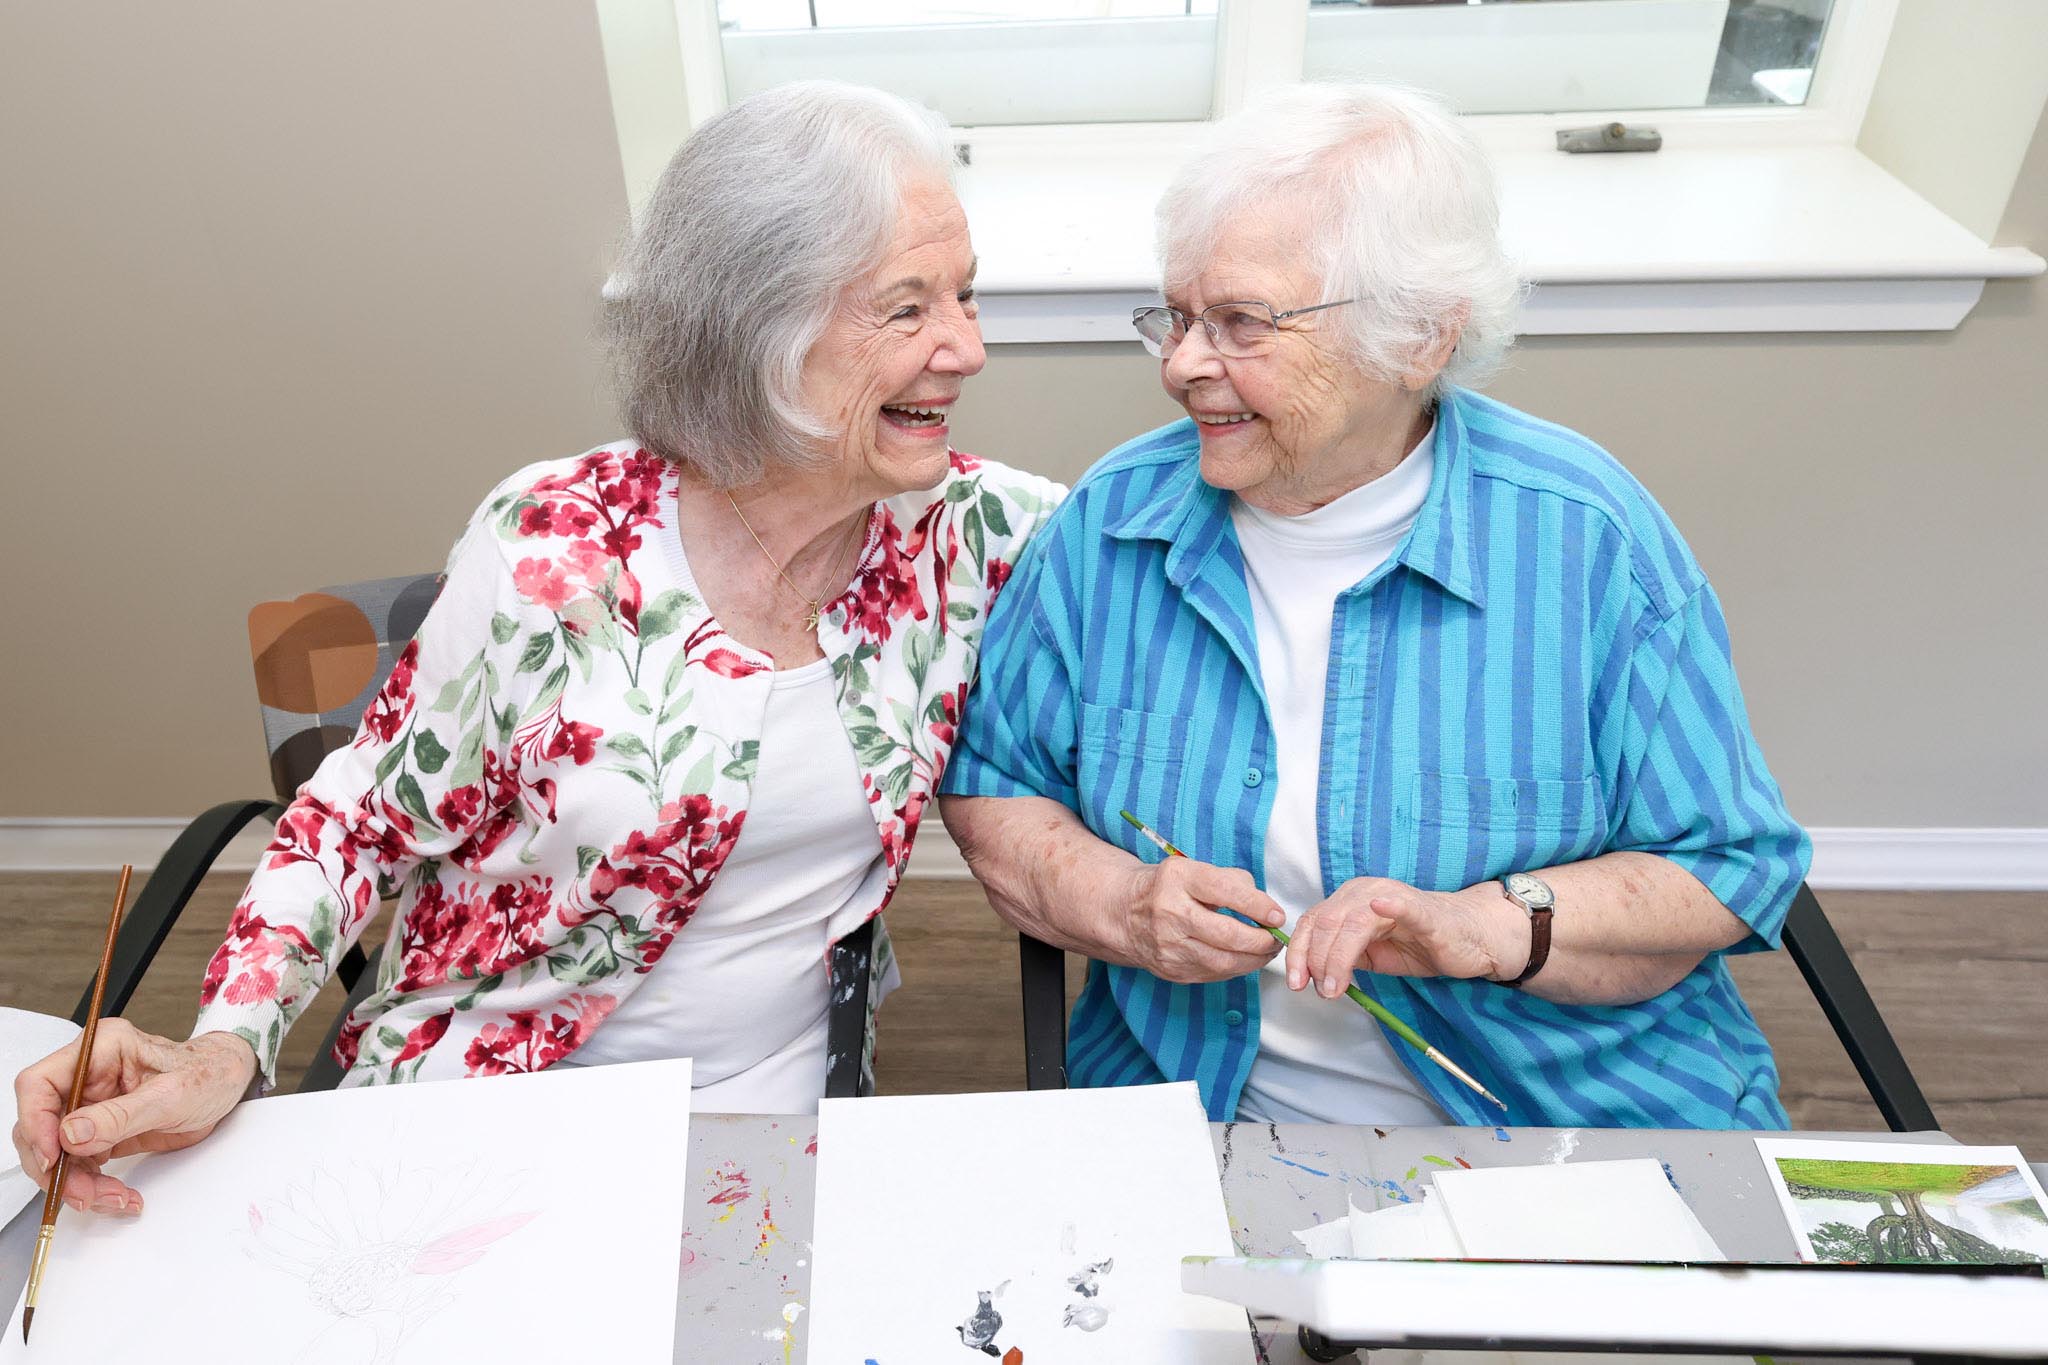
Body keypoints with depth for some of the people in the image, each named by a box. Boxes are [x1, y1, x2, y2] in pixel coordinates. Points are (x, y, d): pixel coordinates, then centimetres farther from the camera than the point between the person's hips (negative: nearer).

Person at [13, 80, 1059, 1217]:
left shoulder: (952, 524, -7)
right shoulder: (555, 547, -16)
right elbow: (368, 818, -5)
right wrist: (225, 1049, -17)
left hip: (769, 1130, 3)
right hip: (478, 1124, -2)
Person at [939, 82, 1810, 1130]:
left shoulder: (1586, 537, -8)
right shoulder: (1114, 520, -2)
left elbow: (1731, 866, -4)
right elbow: (986, 788, 4)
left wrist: (1482, 925, -21)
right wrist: (1122, 905, -15)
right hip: (1194, 1093, 2)